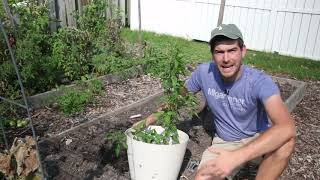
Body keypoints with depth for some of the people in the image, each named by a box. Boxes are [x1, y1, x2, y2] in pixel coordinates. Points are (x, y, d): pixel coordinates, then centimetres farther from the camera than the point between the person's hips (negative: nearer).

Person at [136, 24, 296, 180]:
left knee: (285, 141, -35)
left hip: (258, 140, -1)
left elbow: (287, 127, -42)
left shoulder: (260, 82, -27)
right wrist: (155, 116, -7)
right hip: (224, 142, 2)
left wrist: (236, 157, -51)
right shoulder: (204, 72, -16)